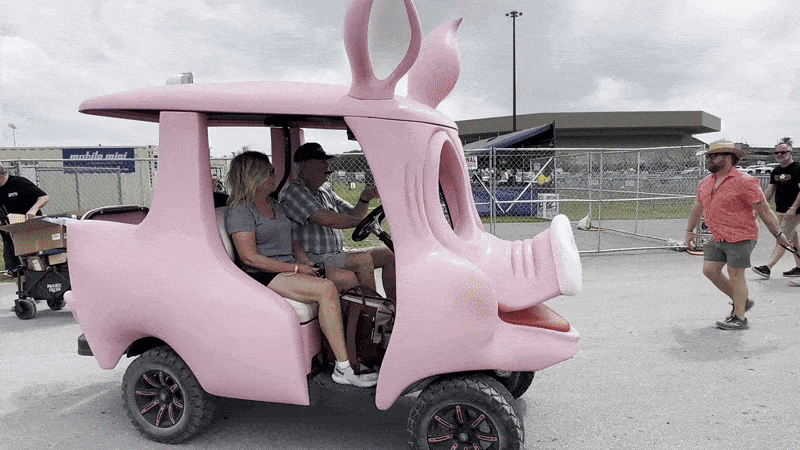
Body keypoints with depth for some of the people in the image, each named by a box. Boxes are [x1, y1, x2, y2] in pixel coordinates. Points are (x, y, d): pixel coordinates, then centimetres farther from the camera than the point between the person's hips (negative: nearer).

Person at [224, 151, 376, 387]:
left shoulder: (275, 205, 20)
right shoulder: (240, 211, -9)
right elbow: (250, 258, -17)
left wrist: (304, 259, 5)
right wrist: (295, 269, -18)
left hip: (288, 268, 9)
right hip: (264, 278, -9)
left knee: (351, 279, -7)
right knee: (327, 289, -31)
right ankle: (342, 369, -30)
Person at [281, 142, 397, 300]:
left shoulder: (327, 192, 17)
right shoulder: (293, 190, -12)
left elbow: (352, 215, 16)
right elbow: (326, 219, -24)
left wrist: (364, 199, -4)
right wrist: (363, 222, -17)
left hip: (338, 255, 9)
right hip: (313, 260, -9)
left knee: (389, 254, 2)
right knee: (364, 260, -29)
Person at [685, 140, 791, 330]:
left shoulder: (744, 182, -14)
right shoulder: (705, 183, 8)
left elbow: (764, 210, -10)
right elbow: (698, 207, 23)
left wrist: (778, 234, -7)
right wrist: (690, 230, 29)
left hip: (740, 237, -8)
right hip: (717, 237, 8)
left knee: (735, 275, -3)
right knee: (710, 270, 7)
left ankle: (739, 318, 9)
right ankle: (742, 300, 26)